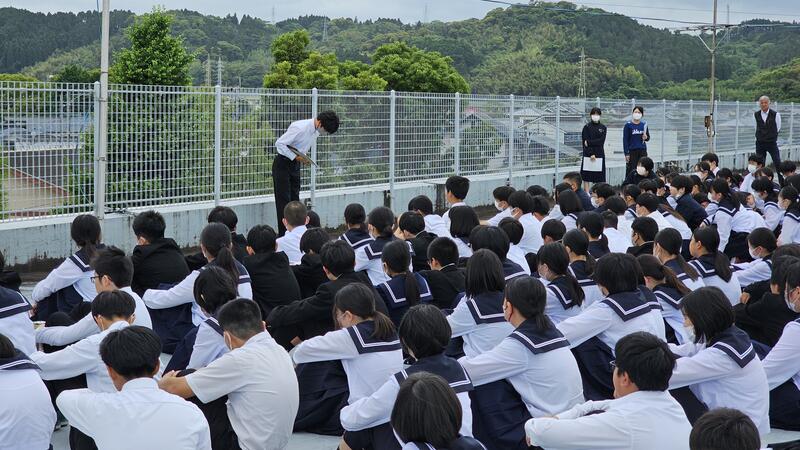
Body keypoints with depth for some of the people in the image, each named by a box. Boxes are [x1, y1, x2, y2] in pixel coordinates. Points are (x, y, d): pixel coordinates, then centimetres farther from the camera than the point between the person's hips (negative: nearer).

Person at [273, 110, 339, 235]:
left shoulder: (316, 131, -1)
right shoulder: (300, 128, -26)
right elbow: (279, 143, -23)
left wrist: (305, 157, -3)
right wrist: (296, 157, -24)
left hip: (295, 164, 8)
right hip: (283, 164, -8)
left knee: (295, 199, 8)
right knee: (284, 200, -6)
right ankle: (284, 234, -4)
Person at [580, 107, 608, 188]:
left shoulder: (603, 128, 8)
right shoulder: (587, 127, 1)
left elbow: (601, 141, -4)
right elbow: (584, 141, -7)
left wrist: (589, 142, -14)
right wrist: (591, 154, -14)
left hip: (599, 154, 2)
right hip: (588, 154, -2)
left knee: (600, 176, 1)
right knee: (586, 176, -3)